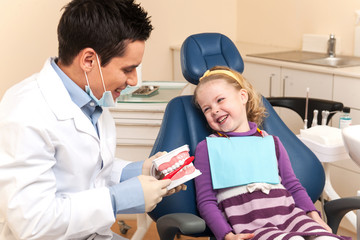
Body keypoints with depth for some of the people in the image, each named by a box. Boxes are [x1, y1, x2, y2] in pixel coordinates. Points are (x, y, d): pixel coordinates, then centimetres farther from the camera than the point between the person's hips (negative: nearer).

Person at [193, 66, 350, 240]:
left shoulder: (271, 142, 21)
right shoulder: (207, 147, 11)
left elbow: (294, 187, 23)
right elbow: (206, 201, 5)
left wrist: (314, 216, 7)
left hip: (288, 215, 4)